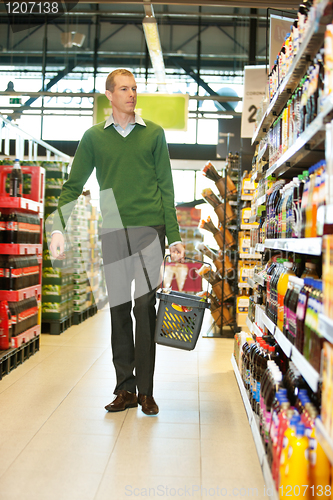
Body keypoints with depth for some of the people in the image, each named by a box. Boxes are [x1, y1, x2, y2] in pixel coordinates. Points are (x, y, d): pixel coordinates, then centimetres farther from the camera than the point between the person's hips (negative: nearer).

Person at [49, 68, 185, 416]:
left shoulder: (154, 133, 10)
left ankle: (145, 390, 5)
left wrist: (174, 236, 1)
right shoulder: (94, 136, 11)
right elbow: (73, 186, 8)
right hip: (112, 231, 1)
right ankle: (125, 388, 14)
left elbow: (166, 187, 8)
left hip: (149, 228, -1)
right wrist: (58, 228, -7)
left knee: (144, 306, -4)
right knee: (119, 308, 4)